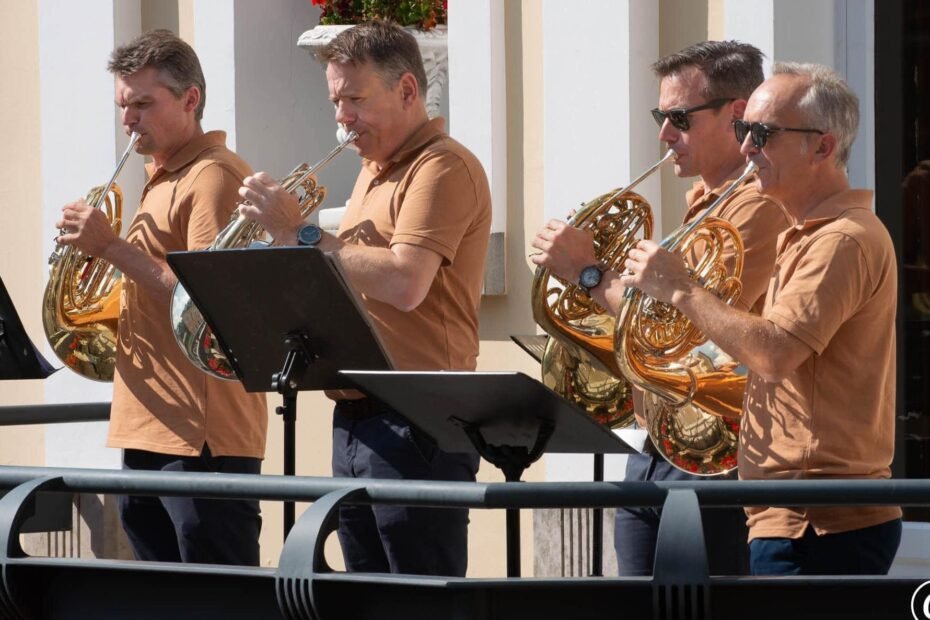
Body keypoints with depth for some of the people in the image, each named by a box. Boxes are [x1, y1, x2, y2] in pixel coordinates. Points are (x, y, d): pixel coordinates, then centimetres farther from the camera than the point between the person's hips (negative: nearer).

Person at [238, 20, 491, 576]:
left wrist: (301, 233, -17)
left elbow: (404, 284, -24)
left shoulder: (442, 167, -11)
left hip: (416, 425, -10)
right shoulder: (373, 172, 19)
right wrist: (293, 235, 5)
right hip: (356, 420, 10)